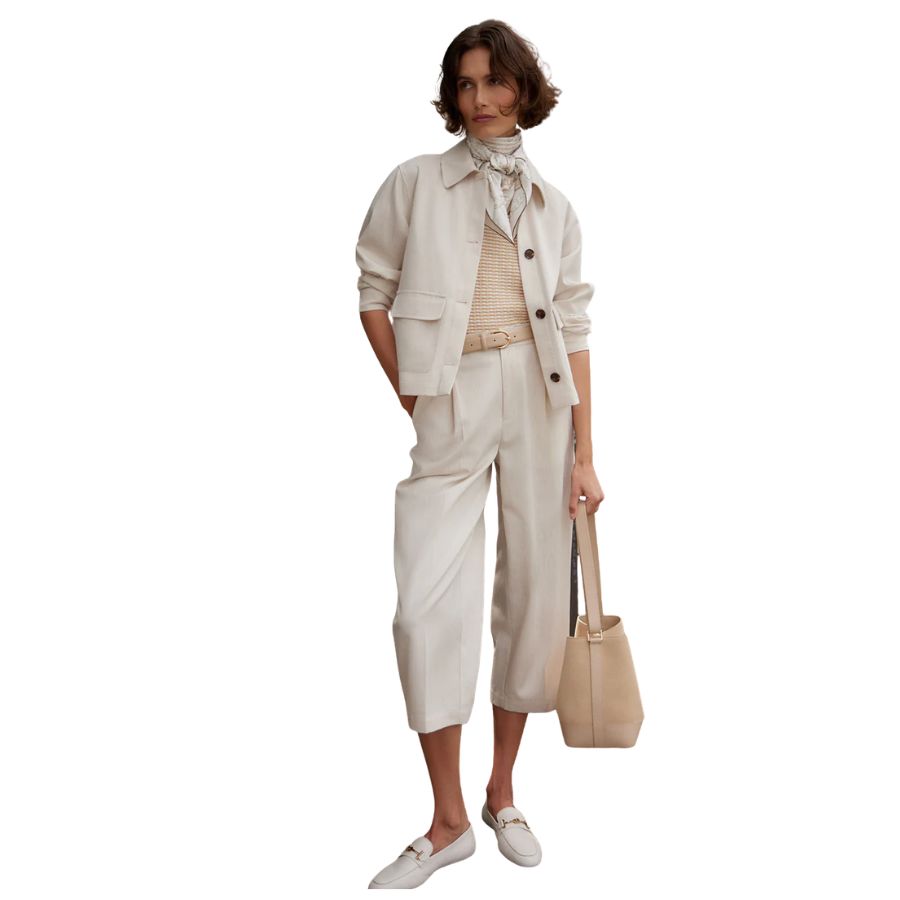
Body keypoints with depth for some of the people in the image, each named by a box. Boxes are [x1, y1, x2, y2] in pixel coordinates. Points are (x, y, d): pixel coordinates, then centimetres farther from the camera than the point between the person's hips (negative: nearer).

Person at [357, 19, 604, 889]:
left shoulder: (553, 205, 10)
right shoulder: (415, 182, 6)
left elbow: (573, 329, 6)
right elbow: (373, 290, 8)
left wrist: (583, 453, 1)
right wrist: (406, 393, -2)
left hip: (538, 398, 2)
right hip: (450, 406, -2)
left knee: (533, 590, 6)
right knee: (428, 605, -9)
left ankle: (502, 792, 24)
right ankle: (447, 823, 6)